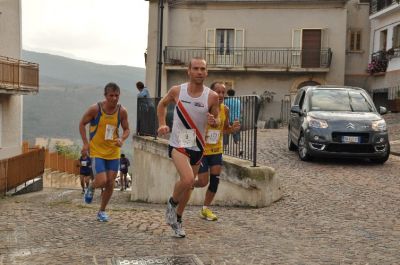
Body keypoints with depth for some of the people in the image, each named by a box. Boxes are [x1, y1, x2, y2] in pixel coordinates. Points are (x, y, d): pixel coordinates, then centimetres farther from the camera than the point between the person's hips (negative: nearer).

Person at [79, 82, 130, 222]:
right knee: (101, 181, -15)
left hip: (113, 152, 3)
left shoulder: (122, 111, -5)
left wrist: (122, 139, -15)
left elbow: (126, 129, 7)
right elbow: (82, 124, 0)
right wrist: (85, 143, -9)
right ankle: (91, 187, 23)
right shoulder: (95, 109, -12)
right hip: (97, 151, -3)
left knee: (110, 183, 5)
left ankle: (102, 211, 25)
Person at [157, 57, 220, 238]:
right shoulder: (177, 91, -7)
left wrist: (213, 121, -20)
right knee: (187, 179, -25)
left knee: (188, 185, 15)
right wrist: (162, 124, 0)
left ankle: (177, 219, 37)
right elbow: (162, 104, 12)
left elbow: (217, 120, 3)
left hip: (197, 147, 3)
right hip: (178, 144, -3)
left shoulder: (212, 96, -9)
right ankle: (172, 203, 6)